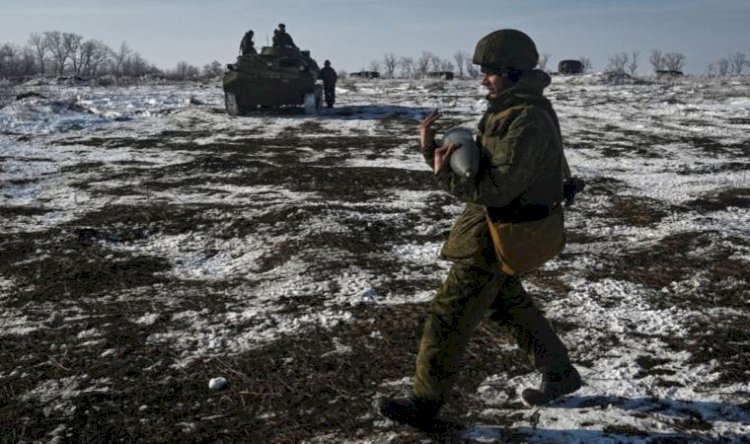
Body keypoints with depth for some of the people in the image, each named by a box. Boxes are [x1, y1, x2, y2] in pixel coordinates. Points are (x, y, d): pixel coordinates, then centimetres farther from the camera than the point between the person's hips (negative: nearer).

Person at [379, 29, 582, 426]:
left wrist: (444, 175, -22)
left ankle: (424, 402, 11)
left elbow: (496, 188, -26)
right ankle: (560, 373, 36)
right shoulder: (505, 112, 10)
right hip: (489, 228, 10)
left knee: (449, 315, -2)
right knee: (508, 304, 23)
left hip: (496, 235, -10)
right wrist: (432, 148, -4)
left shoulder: (528, 121, -22)